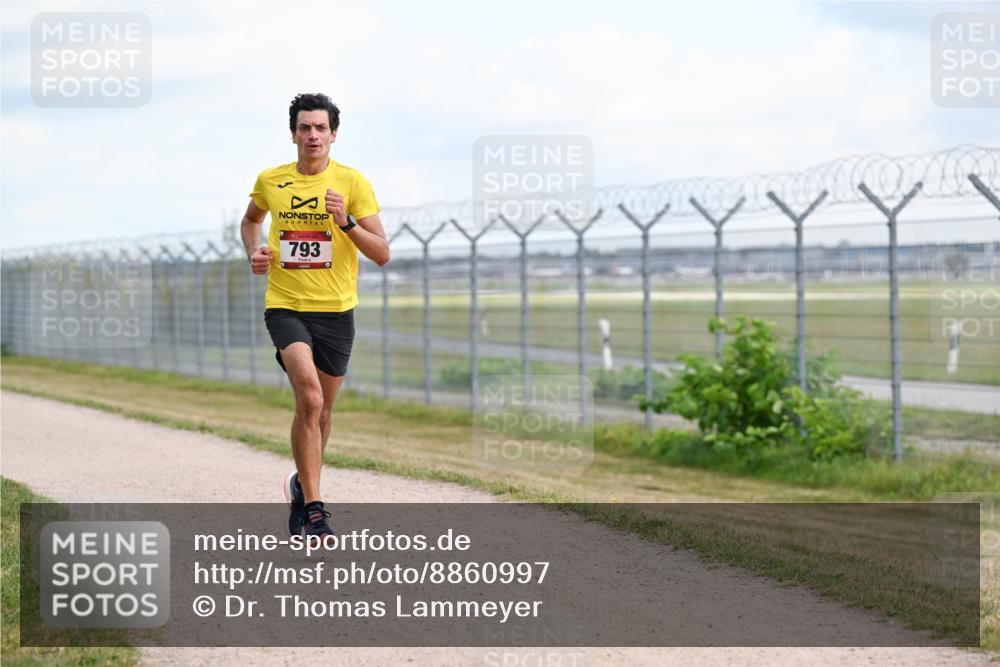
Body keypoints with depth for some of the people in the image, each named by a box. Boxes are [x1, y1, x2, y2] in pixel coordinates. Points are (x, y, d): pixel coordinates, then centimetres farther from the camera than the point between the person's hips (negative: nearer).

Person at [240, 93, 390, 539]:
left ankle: (303, 483, 41)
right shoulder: (269, 181, 3)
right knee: (309, 396, -23)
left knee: (320, 410, 14)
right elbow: (251, 220, 26)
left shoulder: (353, 183, -4)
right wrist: (253, 253, 6)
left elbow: (382, 254, -7)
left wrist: (346, 221, -22)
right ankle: (312, 507, -21)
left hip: (335, 309, 1)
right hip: (286, 306, -1)